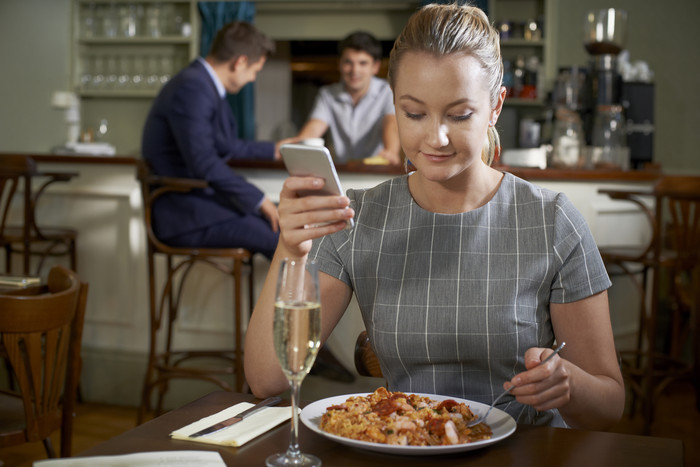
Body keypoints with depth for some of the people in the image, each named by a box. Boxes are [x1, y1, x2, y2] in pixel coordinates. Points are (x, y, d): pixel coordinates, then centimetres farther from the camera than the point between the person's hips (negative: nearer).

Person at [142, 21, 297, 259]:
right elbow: (204, 162, -26)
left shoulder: (204, 83, 12)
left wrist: (273, 150, 35)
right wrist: (258, 199, -19)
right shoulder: (192, 87, -20)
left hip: (202, 196, 10)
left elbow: (225, 146, 26)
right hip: (184, 214, -10)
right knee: (284, 238, -18)